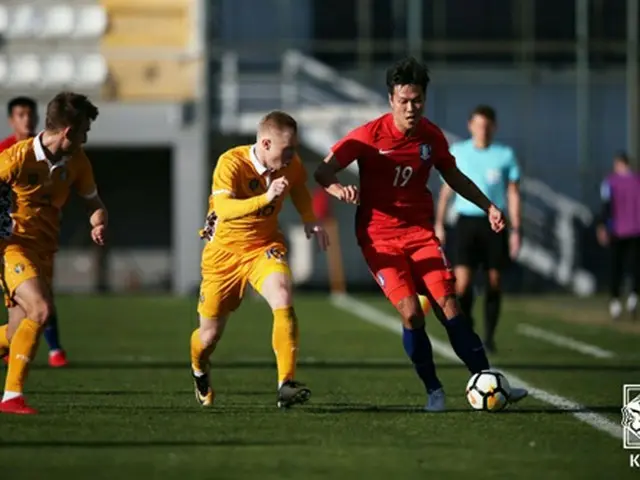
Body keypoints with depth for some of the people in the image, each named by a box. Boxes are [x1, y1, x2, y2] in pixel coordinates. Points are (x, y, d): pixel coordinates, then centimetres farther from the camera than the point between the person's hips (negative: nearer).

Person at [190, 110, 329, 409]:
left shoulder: (291, 165, -9)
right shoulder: (231, 163, -25)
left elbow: (298, 188, 17)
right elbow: (223, 208, -40)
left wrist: (310, 221, 0)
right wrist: (266, 198, -53)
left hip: (264, 246, 2)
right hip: (225, 250, -2)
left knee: (283, 299, -30)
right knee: (210, 336, 8)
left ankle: (286, 385, -31)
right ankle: (199, 370, 46)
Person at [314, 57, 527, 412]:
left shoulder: (432, 136, 0)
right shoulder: (370, 135, -12)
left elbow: (453, 176, 19)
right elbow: (323, 171, -13)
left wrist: (488, 206, 12)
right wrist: (340, 190, -34)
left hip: (420, 232, 3)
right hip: (379, 236, -3)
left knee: (448, 305, -10)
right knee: (411, 312, -16)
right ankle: (433, 390, -1)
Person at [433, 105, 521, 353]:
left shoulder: (505, 155, 2)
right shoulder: (457, 153, 4)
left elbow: (513, 193, 3)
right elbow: (446, 190, 11)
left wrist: (515, 230, -3)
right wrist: (439, 225, 6)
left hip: (494, 222, 0)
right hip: (467, 221, 0)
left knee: (494, 282, 3)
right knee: (462, 281, -12)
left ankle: (489, 336, 16)